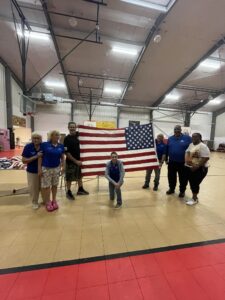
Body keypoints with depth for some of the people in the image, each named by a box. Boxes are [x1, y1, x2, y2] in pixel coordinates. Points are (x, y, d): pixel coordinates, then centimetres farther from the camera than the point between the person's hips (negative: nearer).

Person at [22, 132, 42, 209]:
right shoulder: (28, 147, -12)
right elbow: (24, 160, -16)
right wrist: (36, 156, -26)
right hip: (32, 171, -1)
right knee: (33, 188, 13)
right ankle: (34, 202, 36)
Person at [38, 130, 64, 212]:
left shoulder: (61, 146, 0)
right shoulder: (44, 145, -9)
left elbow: (62, 157, 7)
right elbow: (40, 157, -6)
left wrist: (63, 167, 3)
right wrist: (39, 168, -9)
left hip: (56, 168, 3)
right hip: (46, 168, -3)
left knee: (55, 185, 14)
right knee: (46, 186, 8)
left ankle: (54, 200, 32)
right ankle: (47, 202, 27)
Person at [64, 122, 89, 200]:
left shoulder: (77, 136, 2)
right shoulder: (67, 139, -14)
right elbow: (66, 152, -17)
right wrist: (75, 161, -17)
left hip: (78, 160, 7)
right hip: (70, 162, -7)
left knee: (79, 176, 19)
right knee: (69, 178, 8)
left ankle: (80, 189, 36)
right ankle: (68, 192, 26)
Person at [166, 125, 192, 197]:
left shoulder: (187, 138, -4)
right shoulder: (170, 139, 6)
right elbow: (167, 149, 9)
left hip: (183, 162, -3)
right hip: (172, 162, 3)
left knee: (183, 178, 10)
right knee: (171, 177, 14)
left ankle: (182, 191, 29)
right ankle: (171, 189, 33)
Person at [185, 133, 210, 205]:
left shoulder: (203, 146, -15)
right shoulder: (191, 145, 10)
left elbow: (206, 158, -21)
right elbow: (187, 153, 16)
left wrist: (197, 166, -25)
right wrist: (186, 160, -1)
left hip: (199, 169, -7)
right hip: (190, 168, 8)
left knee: (195, 184, 1)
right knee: (192, 183, 14)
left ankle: (194, 199, 20)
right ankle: (194, 197, 32)